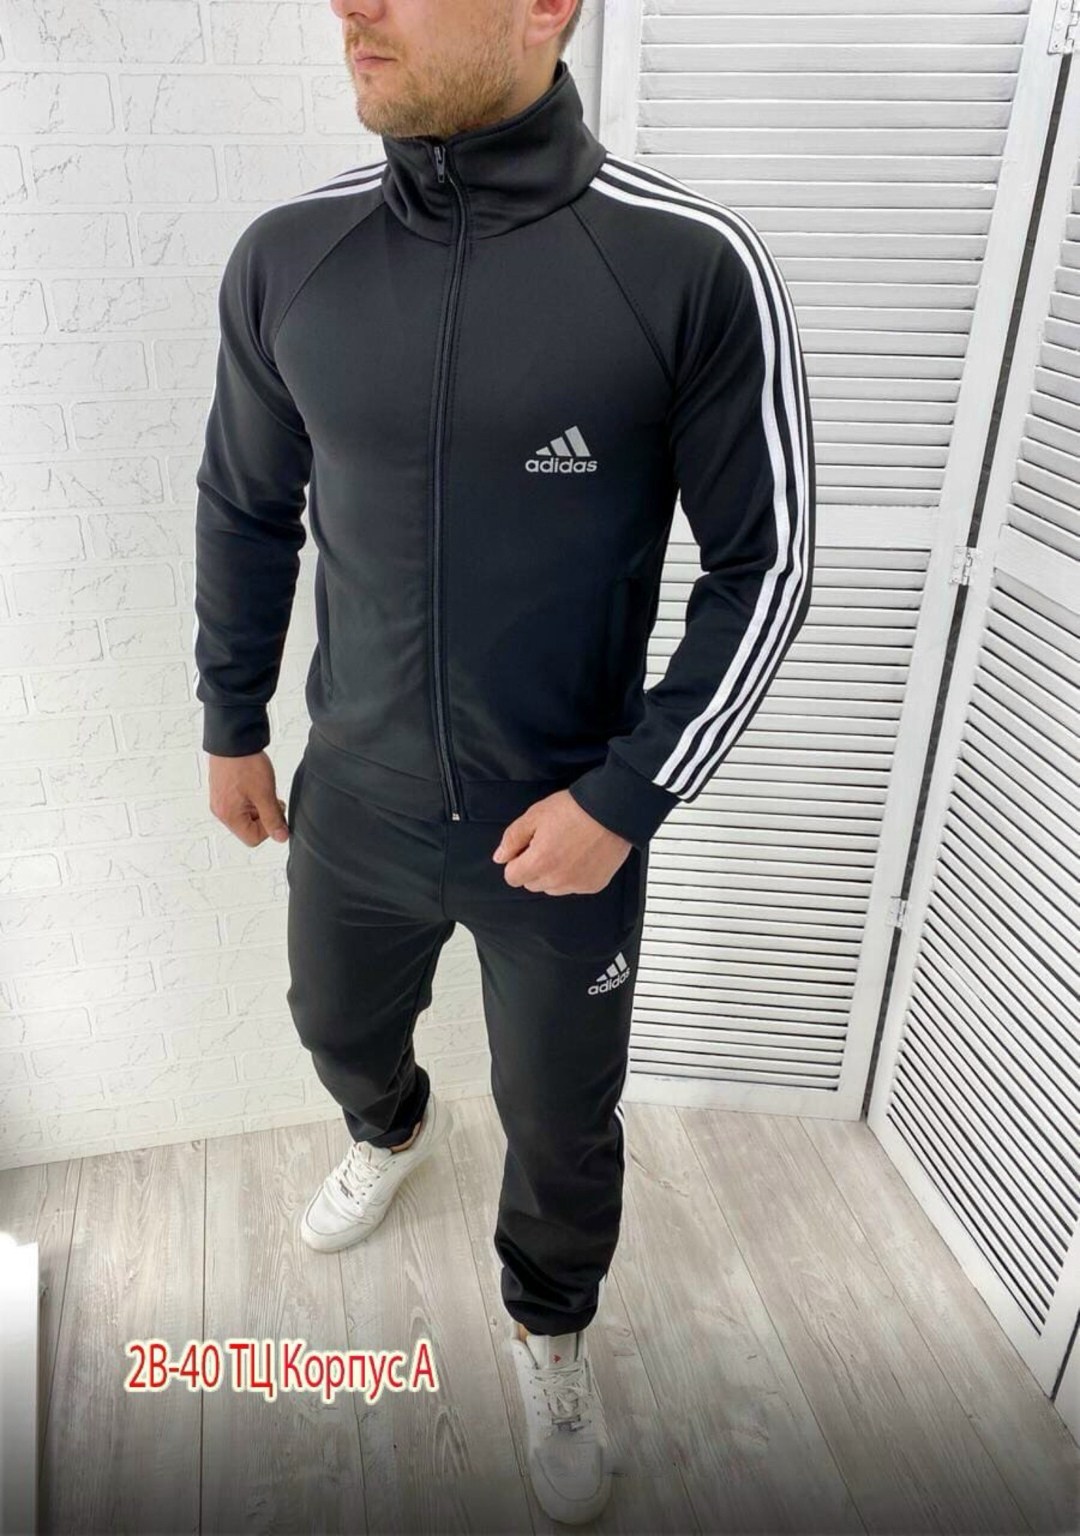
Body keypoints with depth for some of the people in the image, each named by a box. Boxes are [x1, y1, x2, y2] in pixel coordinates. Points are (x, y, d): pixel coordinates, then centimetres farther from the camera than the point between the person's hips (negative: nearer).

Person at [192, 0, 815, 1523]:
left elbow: (766, 563, -10)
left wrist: (627, 797, -15)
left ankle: (551, 1334, 50)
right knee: (340, 1026, 29)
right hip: (353, 800, 4)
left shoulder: (697, 265, -17)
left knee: (564, 1126, 16)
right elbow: (245, 510, 7)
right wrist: (230, 725, 13)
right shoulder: (285, 256, -6)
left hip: (569, 822, -3)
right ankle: (393, 1130, 67)